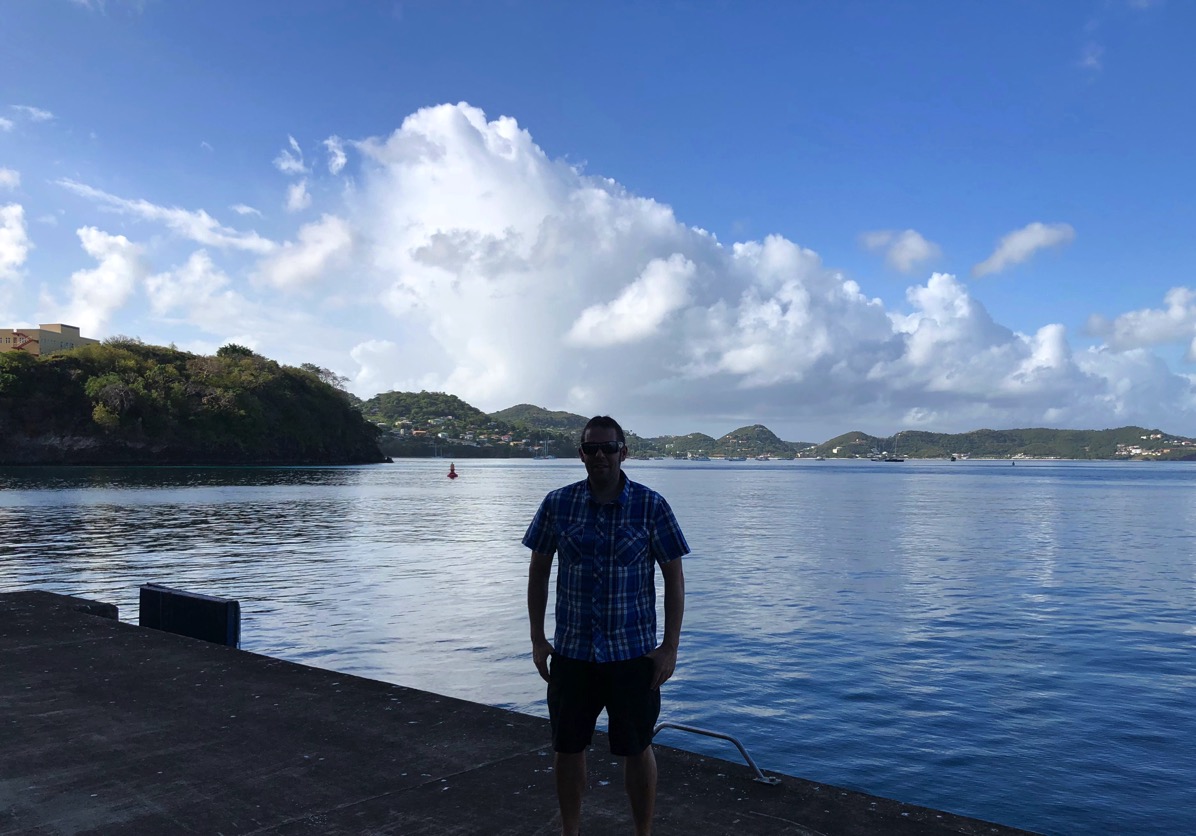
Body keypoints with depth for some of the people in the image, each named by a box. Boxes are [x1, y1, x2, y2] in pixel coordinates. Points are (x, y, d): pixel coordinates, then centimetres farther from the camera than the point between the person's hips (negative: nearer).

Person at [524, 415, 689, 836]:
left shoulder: (652, 506, -8)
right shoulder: (557, 503, -3)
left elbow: (674, 577, -4)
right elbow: (539, 570, 5)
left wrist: (669, 647, -7)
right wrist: (537, 639, 3)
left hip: (634, 653, -2)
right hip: (571, 651, 2)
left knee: (637, 749, 11)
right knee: (567, 748, 14)